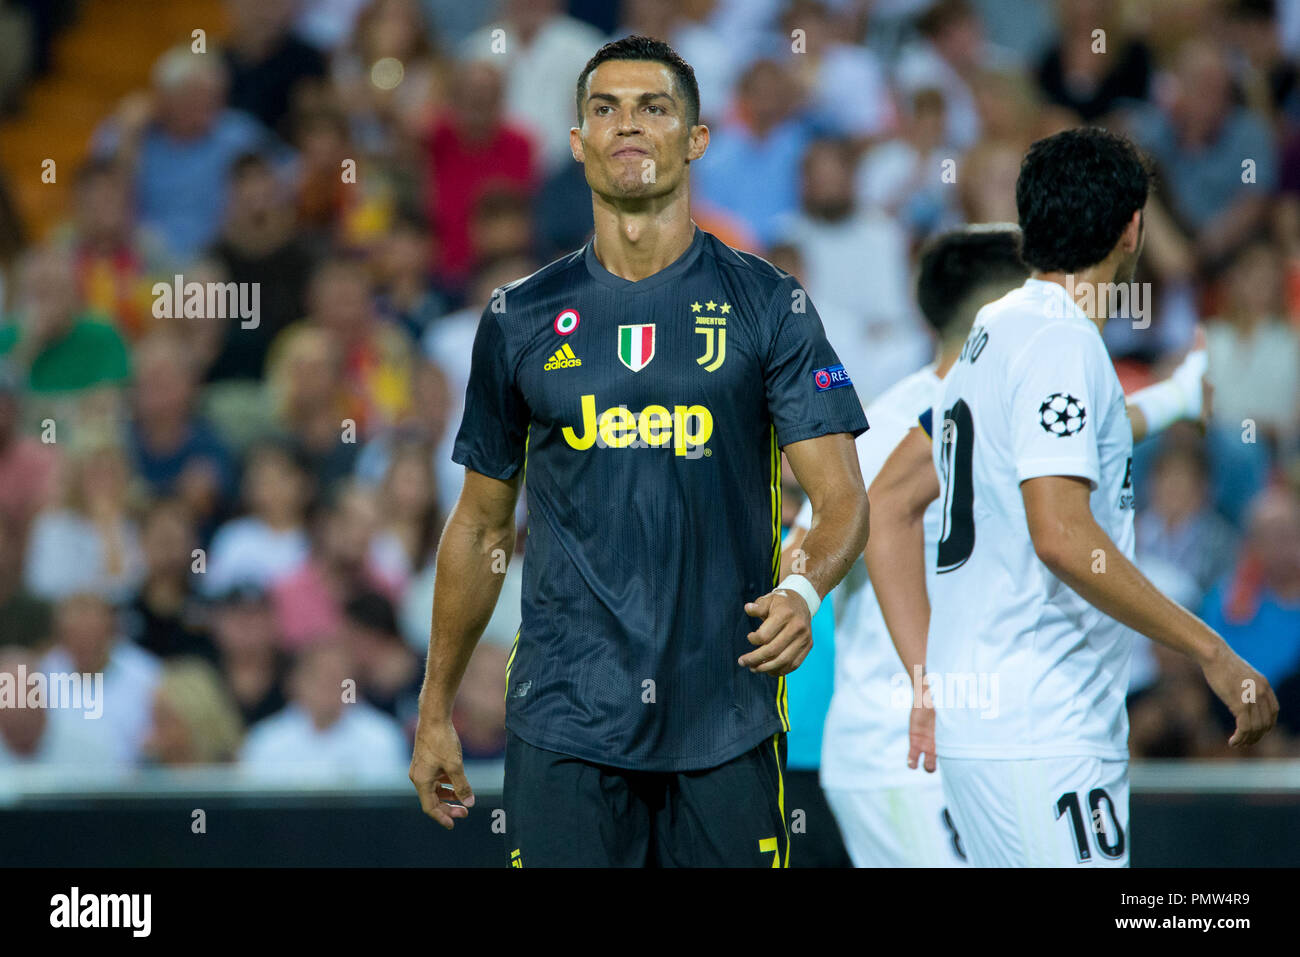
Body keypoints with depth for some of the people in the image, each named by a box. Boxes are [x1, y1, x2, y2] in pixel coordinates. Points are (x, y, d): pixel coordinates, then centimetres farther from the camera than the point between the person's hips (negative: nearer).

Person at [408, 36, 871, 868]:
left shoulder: (769, 306, 3)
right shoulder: (521, 319, 8)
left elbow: (843, 497, -4)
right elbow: (481, 525, 15)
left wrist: (805, 591, -26)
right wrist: (436, 711, 14)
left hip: (727, 723, -1)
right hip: (565, 716, 1)